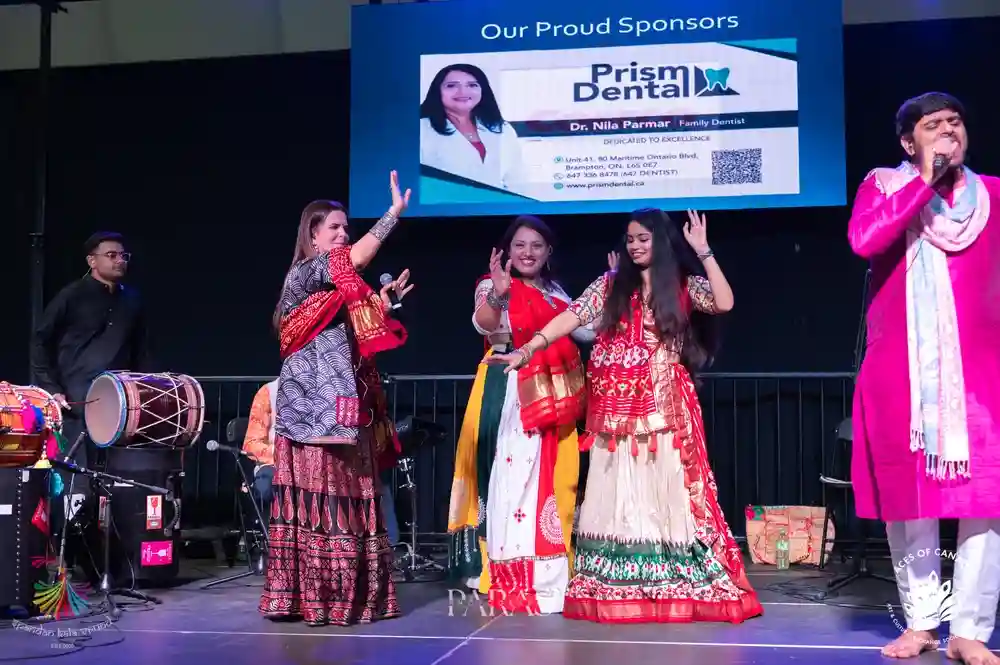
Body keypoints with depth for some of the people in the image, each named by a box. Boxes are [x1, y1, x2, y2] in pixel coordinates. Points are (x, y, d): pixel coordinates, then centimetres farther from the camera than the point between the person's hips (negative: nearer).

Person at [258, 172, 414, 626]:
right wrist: (395, 211, -20)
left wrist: (382, 302, 10)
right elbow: (358, 256, -21)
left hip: (339, 406, 9)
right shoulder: (304, 273, -5)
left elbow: (355, 335, 16)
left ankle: (345, 592, 10)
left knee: (343, 494, 7)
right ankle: (316, 597, -5)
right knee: (319, 494, -8)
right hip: (316, 408, -9)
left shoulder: (337, 285, 20)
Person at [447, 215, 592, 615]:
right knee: (513, 472, -11)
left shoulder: (556, 293, 17)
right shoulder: (494, 286, -2)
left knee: (551, 477, 8)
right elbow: (484, 324, -22)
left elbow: (584, 329, 16)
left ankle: (548, 572, 19)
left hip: (552, 395, 6)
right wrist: (499, 292, -41)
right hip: (509, 393, -6)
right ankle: (512, 576, -8)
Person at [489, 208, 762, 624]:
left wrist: (702, 251, -10)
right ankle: (618, 587, 11)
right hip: (618, 405, 2)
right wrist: (527, 349, -12)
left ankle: (677, 584, 6)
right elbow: (571, 317, -1)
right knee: (619, 493, 4)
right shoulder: (611, 284, 9)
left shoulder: (685, 285, 6)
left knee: (666, 490, -1)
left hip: (664, 404, -2)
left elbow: (724, 303, -12)